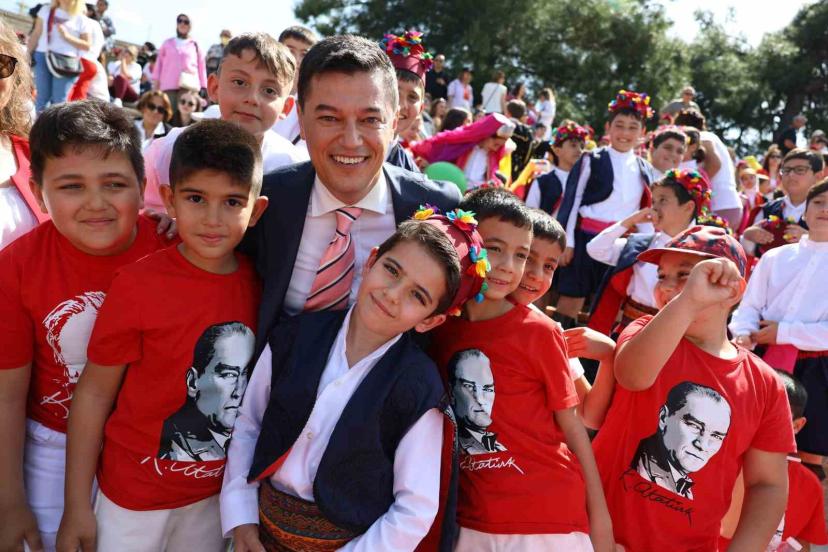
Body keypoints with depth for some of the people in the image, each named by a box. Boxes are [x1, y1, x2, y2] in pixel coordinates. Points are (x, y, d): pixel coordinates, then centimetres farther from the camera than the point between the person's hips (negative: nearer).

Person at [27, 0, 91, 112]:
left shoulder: (80, 19, 5)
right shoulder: (46, 10, 12)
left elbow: (87, 45, 2)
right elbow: (36, 34, 13)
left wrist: (67, 37, -10)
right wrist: (28, 54, 9)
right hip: (43, 57, 2)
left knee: (59, 100, -4)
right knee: (42, 97, 1)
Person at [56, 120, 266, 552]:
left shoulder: (258, 283, -9)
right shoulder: (138, 285, -20)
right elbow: (94, 391, -12)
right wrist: (76, 507, -8)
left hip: (220, 490, 3)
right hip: (135, 495, -3)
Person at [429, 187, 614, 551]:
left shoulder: (539, 331, -10)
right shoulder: (438, 326, -1)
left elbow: (571, 427, -6)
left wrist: (600, 519, -5)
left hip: (548, 520, -2)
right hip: (470, 520, 3)